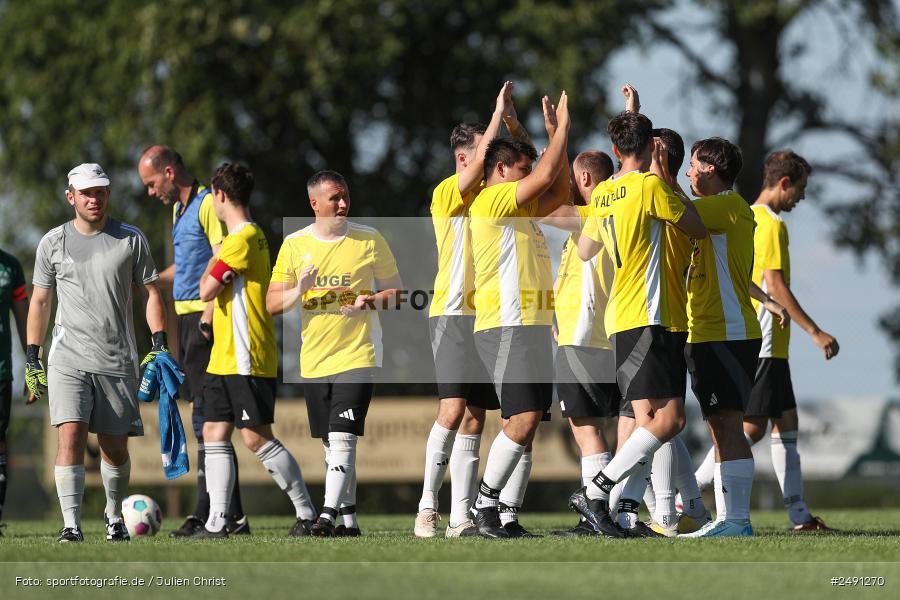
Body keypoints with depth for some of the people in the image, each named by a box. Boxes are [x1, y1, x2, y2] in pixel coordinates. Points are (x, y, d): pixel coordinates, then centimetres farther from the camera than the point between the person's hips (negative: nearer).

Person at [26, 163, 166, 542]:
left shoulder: (131, 239, 5)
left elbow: (151, 293, 10)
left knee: (115, 447, 6)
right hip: (68, 360, -1)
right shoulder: (53, 243, 6)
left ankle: (114, 517, 28)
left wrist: (160, 344, -2)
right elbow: (40, 301, 13)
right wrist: (32, 358, 9)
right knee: (70, 436, -17)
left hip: (118, 361, 1)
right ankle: (70, 525, -19)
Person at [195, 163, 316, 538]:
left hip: (246, 361, -10)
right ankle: (216, 523, 3)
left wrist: (213, 260, 1)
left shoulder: (242, 239, -14)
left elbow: (207, 290, -16)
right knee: (214, 433, 5)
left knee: (256, 437, -8)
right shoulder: (251, 236, 17)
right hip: (224, 358, 10)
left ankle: (307, 513, -2)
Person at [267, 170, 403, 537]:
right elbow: (271, 304, 6)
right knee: (331, 444, 8)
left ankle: (328, 515, -20)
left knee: (342, 438, -16)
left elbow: (396, 292, 6)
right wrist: (299, 291, -14)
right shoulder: (294, 245, 5)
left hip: (357, 355, -4)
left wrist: (371, 301, -14)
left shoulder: (370, 241, 0)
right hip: (313, 360, 4)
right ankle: (348, 519, 16)